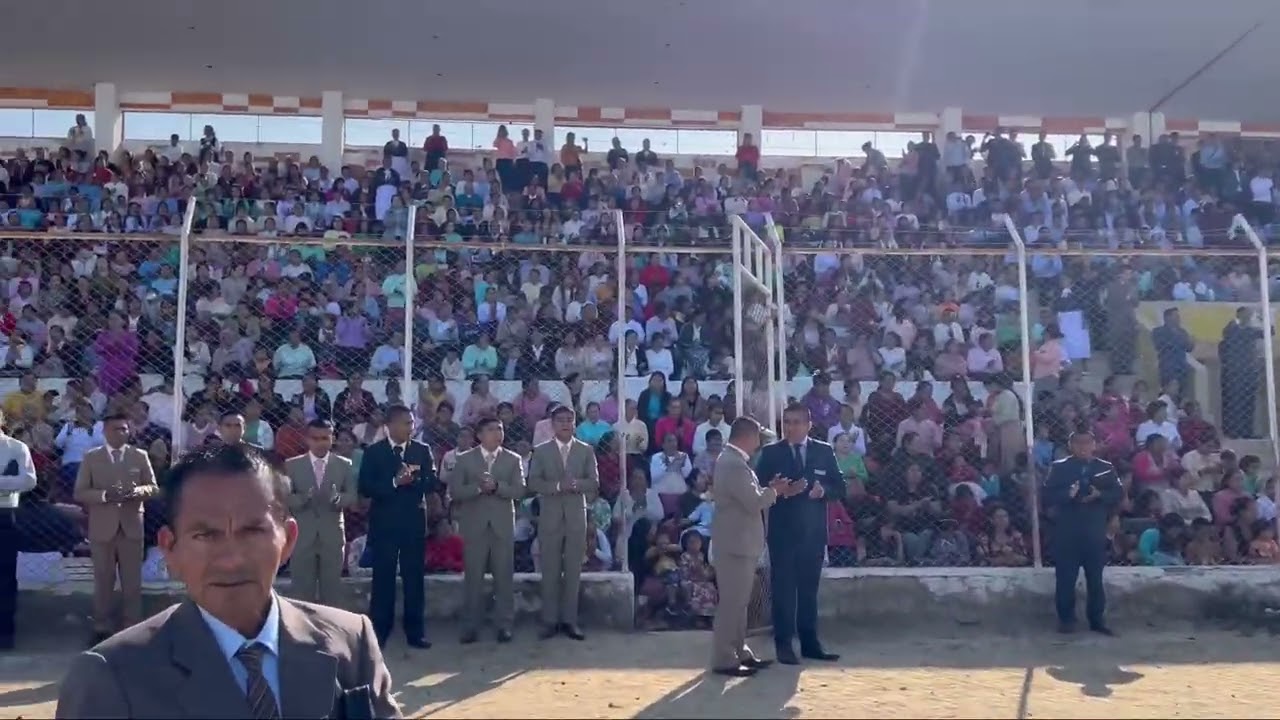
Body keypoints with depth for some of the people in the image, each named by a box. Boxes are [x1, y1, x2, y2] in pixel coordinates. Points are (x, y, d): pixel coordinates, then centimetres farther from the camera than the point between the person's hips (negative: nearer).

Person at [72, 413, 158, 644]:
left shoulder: (140, 456, 6)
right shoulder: (91, 457, 3)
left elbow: (154, 487, 7)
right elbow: (79, 493, -1)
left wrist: (137, 491, -14)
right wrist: (104, 495, -18)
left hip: (132, 526, 1)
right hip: (102, 527, -1)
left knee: (133, 581, 5)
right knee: (103, 580, 6)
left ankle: (132, 627, 12)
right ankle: (102, 627, 16)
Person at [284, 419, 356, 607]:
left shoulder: (344, 464, 6)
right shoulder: (292, 465, 3)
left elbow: (353, 497, 3)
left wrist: (338, 498, -19)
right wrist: (303, 498, -23)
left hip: (332, 535, 1)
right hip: (302, 536, -1)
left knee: (332, 587, 5)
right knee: (302, 588, 4)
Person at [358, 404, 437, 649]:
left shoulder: (422, 450, 6)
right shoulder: (374, 452, 0)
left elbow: (433, 483, 0)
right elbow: (365, 488, -7)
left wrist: (413, 480, -18)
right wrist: (394, 482, -19)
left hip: (414, 522, 2)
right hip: (384, 523, -2)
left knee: (415, 578, 5)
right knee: (383, 579, 4)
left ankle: (415, 632, 12)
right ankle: (378, 633, 12)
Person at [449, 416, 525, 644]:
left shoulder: (513, 459, 8)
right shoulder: (465, 459, 5)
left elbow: (520, 490, -2)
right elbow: (454, 491, -2)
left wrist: (496, 486, -17)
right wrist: (478, 487, -18)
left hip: (503, 525, 1)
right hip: (474, 525, -1)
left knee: (504, 576, 2)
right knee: (472, 577, 2)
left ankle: (504, 625, 10)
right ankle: (470, 626, 10)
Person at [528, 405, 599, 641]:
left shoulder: (586, 450, 9)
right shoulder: (541, 451, 6)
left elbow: (594, 483, 3)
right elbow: (533, 482, -3)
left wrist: (577, 484, -17)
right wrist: (557, 486, -17)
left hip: (576, 515, 1)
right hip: (550, 516, -1)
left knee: (573, 570, 3)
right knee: (550, 571, 0)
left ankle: (569, 620, 9)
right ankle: (550, 620, 6)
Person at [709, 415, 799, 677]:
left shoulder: (733, 460, 14)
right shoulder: (733, 464, -21)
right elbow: (754, 502, -22)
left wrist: (771, 489, 6)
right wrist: (774, 491, -5)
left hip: (740, 541, 11)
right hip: (735, 543, -11)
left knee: (738, 601, 16)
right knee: (731, 602, -5)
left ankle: (739, 652, 25)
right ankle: (724, 660, 1)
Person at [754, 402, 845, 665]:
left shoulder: (825, 451, 7)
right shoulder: (770, 453, 0)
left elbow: (840, 487, 6)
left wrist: (824, 490, -14)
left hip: (813, 532, 3)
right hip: (783, 532, -2)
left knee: (809, 589, 11)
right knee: (783, 589, 1)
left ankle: (810, 642, 18)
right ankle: (784, 644, 6)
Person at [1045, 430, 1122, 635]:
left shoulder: (1105, 468, 8)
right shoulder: (1059, 468, 1)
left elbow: (1119, 493, 4)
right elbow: (1048, 497, -5)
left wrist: (1099, 495, -14)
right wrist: (1068, 494, -22)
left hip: (1095, 531, 2)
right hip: (1067, 531, -2)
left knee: (1095, 579, 8)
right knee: (1065, 579, 1)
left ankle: (1097, 620, 17)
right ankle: (1066, 619, 10)